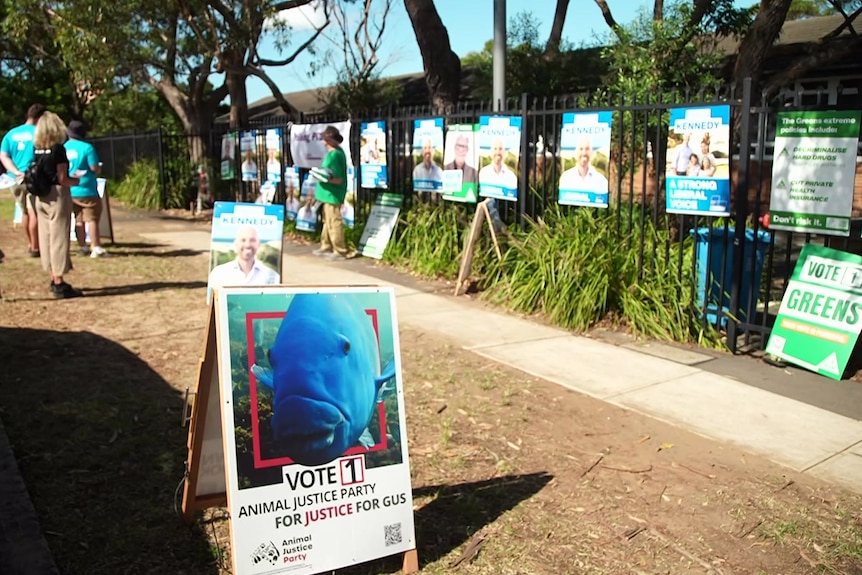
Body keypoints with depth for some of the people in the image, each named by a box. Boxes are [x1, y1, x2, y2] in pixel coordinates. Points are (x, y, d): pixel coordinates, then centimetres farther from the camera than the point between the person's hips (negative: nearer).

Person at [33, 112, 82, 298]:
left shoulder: (37, 150, 7)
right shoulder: (58, 149, -12)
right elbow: (62, 179, -15)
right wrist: (76, 181, 3)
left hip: (41, 197, 7)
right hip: (57, 196, -7)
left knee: (46, 238, 11)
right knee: (59, 238, -4)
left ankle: (54, 279, 20)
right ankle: (59, 284, -2)